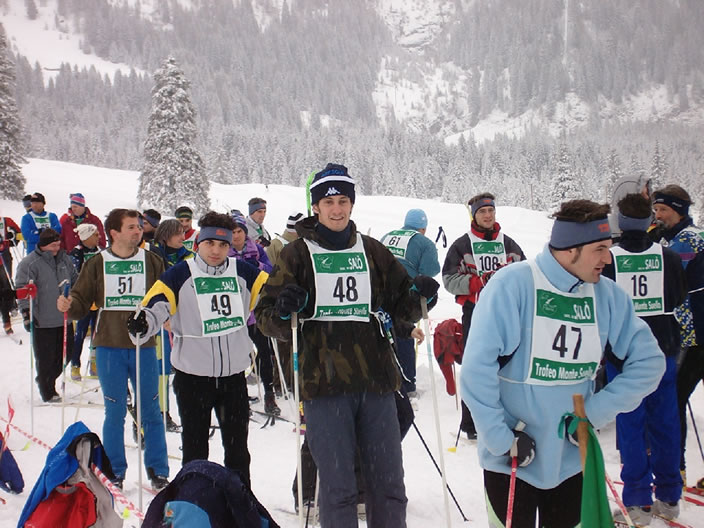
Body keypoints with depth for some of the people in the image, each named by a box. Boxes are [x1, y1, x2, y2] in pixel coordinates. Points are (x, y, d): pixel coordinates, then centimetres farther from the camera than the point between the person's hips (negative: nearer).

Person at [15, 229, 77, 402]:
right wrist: (26, 312, -22)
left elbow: (75, 281, 23)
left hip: (64, 319, 6)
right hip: (42, 321, -6)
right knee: (45, 359, 2)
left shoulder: (64, 259, 10)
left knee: (64, 354, 12)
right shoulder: (29, 263, -10)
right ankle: (47, 393, 16)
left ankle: (46, 381, 33)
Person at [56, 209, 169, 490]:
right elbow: (82, 302, 5)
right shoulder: (97, 264, 3)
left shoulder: (152, 261, 4)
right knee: (115, 412, 7)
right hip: (109, 348, 0)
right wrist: (69, 305, -16)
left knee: (151, 411, 6)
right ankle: (114, 472, 20)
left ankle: (157, 470, 18)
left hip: (144, 346, 0)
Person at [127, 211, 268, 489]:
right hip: (193, 373, -3)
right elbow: (156, 305, -14)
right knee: (195, 448, 11)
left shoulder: (241, 271, 2)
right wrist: (142, 323, -33)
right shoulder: (180, 274, -6)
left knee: (237, 447, 16)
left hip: (233, 372, 3)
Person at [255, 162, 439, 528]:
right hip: (324, 386, -3)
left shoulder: (372, 251, 13)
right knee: (338, 489, 0)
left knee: (389, 485, 9)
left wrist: (419, 296, -4)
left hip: (376, 382, 3)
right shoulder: (298, 254, 5)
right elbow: (265, 317, 3)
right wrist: (284, 311, -20)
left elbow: (402, 307, 18)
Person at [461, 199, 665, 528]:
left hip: (573, 461, 5)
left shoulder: (607, 295, -3)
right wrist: (501, 439, -17)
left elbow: (648, 361, 1)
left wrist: (594, 413, -8)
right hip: (510, 462, -4)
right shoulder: (513, 284, -18)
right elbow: (477, 365, -20)